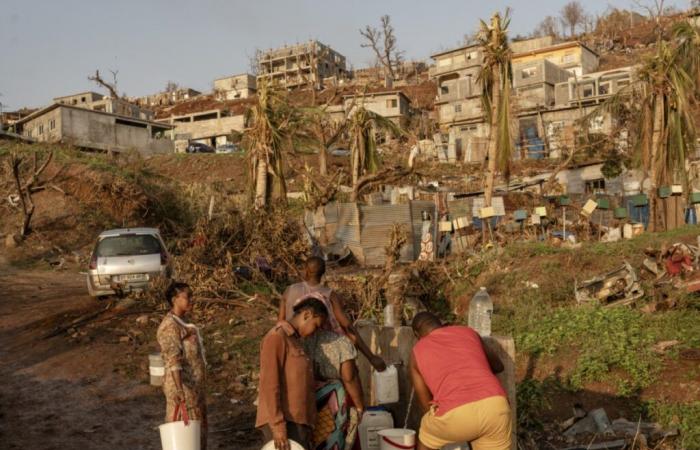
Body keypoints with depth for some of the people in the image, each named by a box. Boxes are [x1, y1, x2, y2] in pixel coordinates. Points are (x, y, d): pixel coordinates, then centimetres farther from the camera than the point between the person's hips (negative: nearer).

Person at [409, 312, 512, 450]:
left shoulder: (417, 351, 22)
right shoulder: (468, 332, 27)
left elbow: (427, 405, 25)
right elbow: (498, 366, 43)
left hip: (455, 414, -2)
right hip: (495, 406, 2)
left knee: (426, 437, 30)